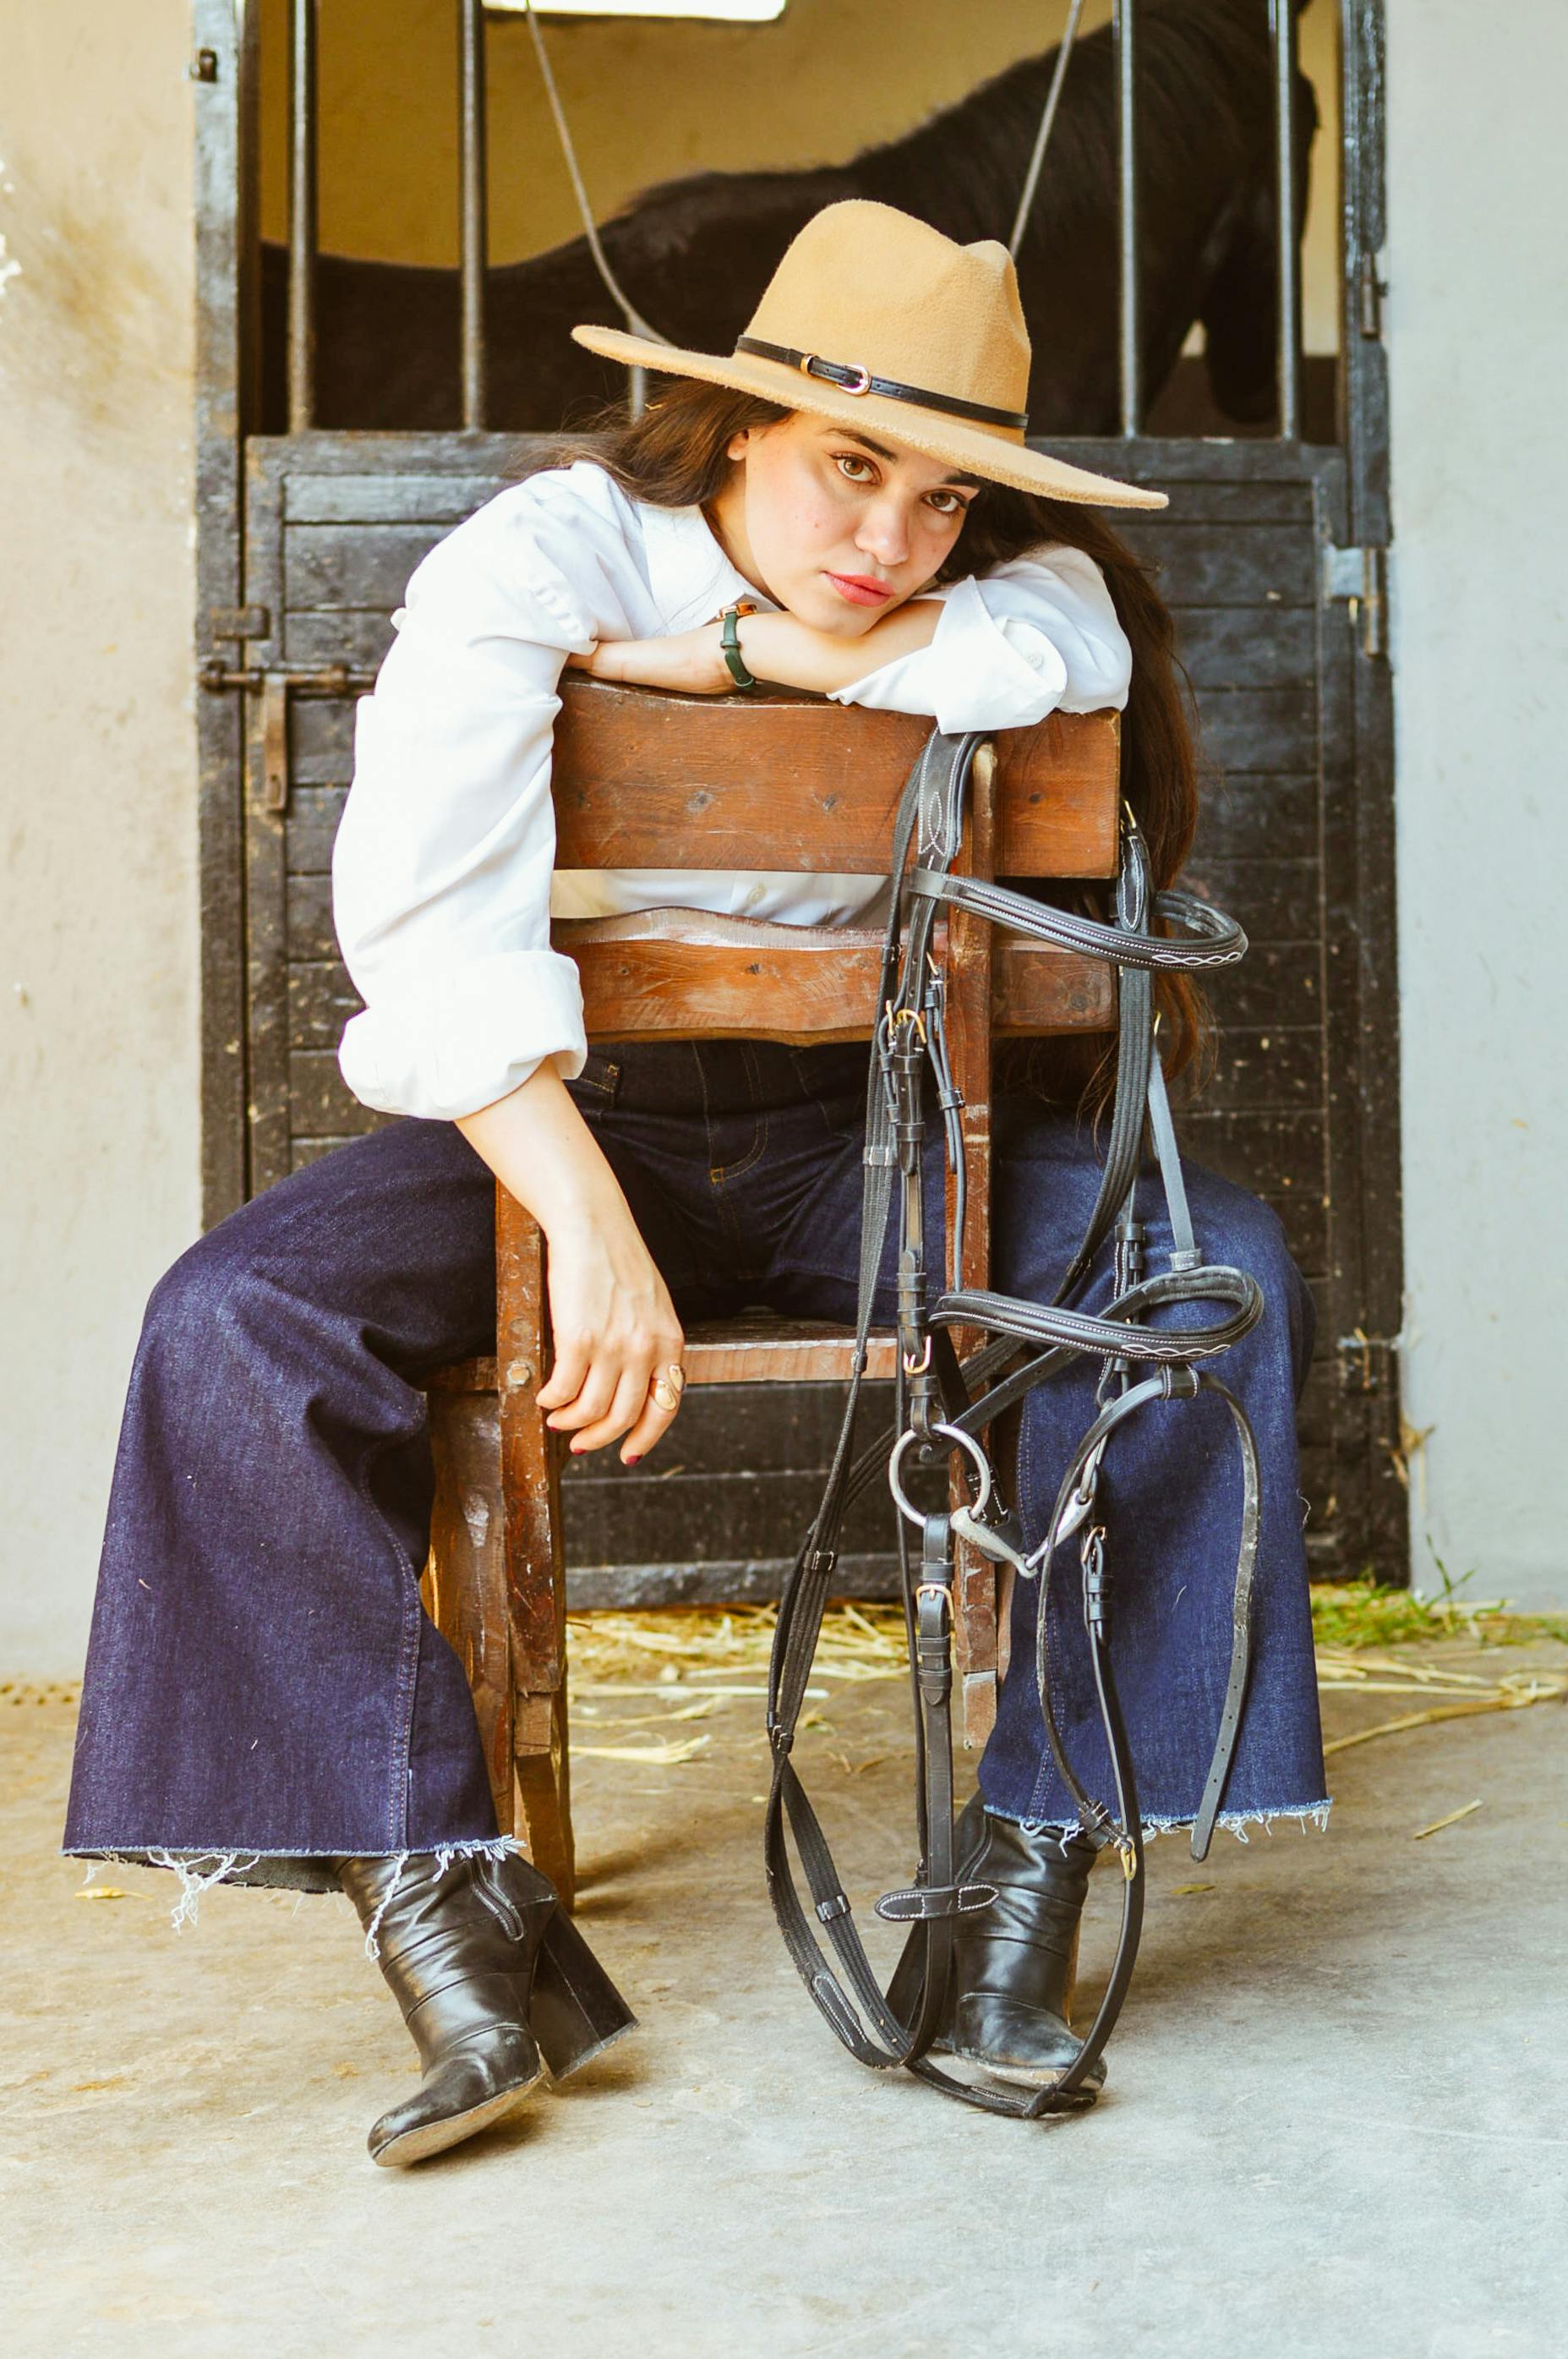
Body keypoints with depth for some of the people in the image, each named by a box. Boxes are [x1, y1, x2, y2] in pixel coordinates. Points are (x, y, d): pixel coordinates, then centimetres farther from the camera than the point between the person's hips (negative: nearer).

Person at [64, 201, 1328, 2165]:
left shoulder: (987, 579, 0)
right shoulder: (543, 554, -12)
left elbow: (1066, 649, -26)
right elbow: (423, 908, -26)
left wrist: (730, 646, -21)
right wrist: (590, 1228, -36)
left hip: (868, 1134, 2)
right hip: (555, 1116, -2)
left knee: (1222, 1270, -22)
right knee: (233, 1322, -28)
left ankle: (1034, 1848, -16)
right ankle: (441, 1895, -21)